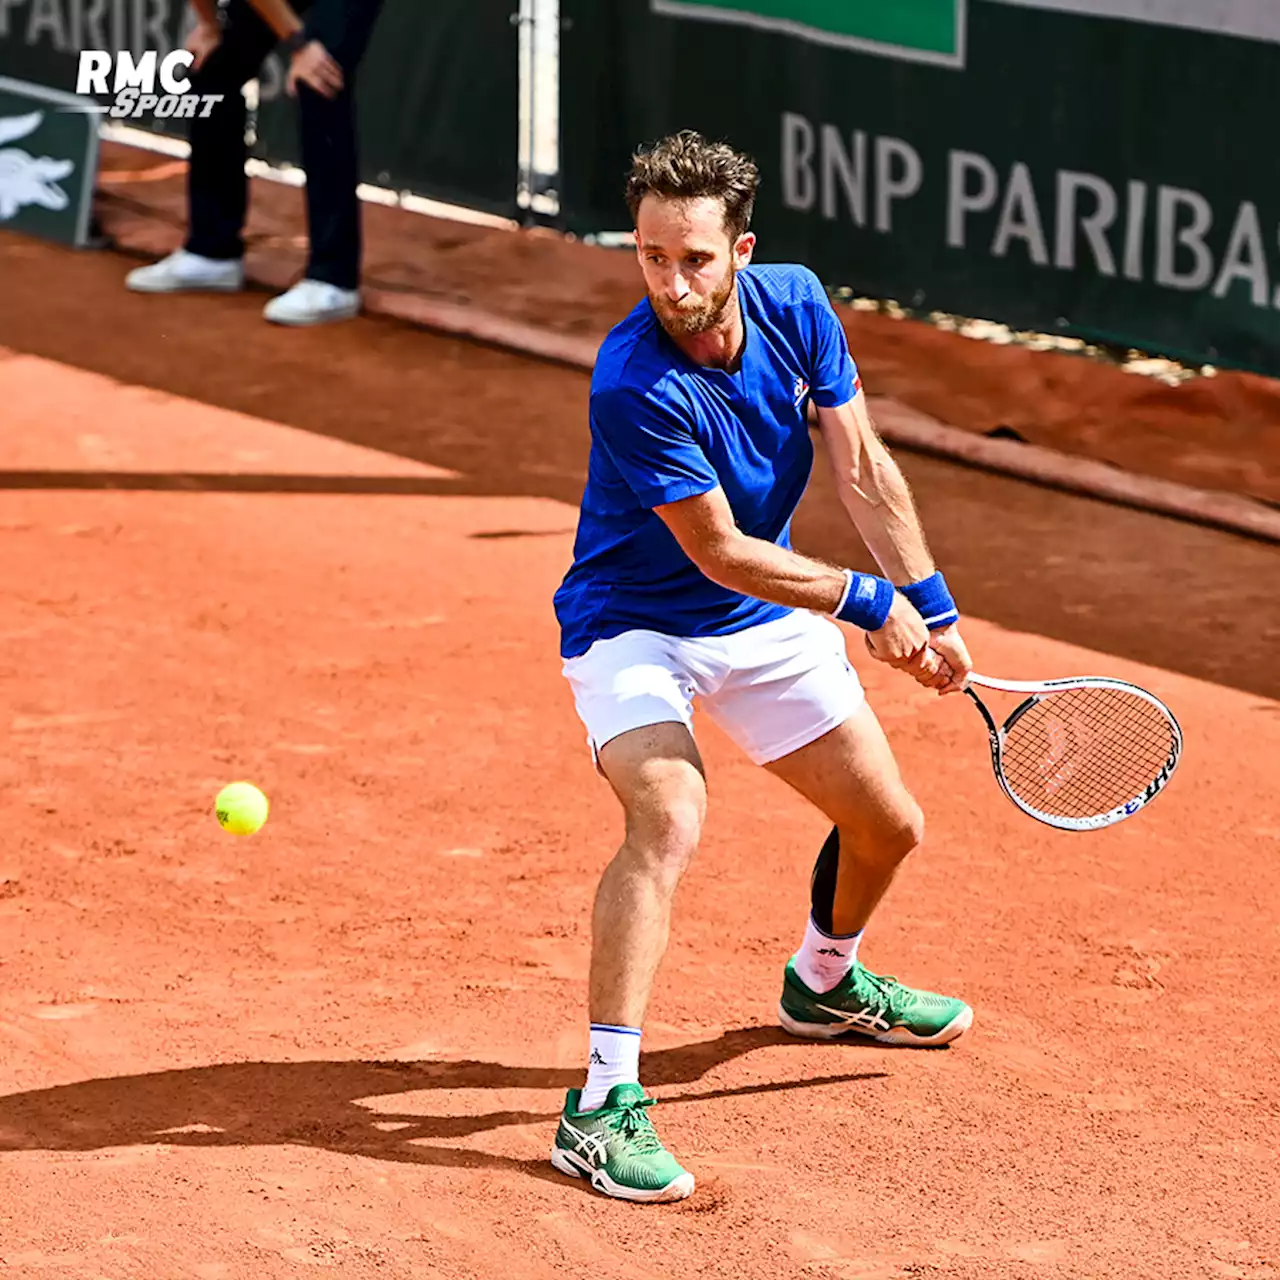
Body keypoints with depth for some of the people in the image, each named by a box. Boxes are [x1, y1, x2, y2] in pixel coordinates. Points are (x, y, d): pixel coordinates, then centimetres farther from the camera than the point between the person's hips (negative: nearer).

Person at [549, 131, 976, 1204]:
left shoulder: (796, 307, -13)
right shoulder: (635, 385, -32)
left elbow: (864, 468, -4)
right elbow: (721, 553, -25)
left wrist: (931, 610, -7)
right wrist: (870, 601, -19)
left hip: (769, 620, 7)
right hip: (635, 624, -7)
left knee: (888, 825, 13)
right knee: (670, 821, -31)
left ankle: (825, 982, 47)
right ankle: (605, 1105, -30)